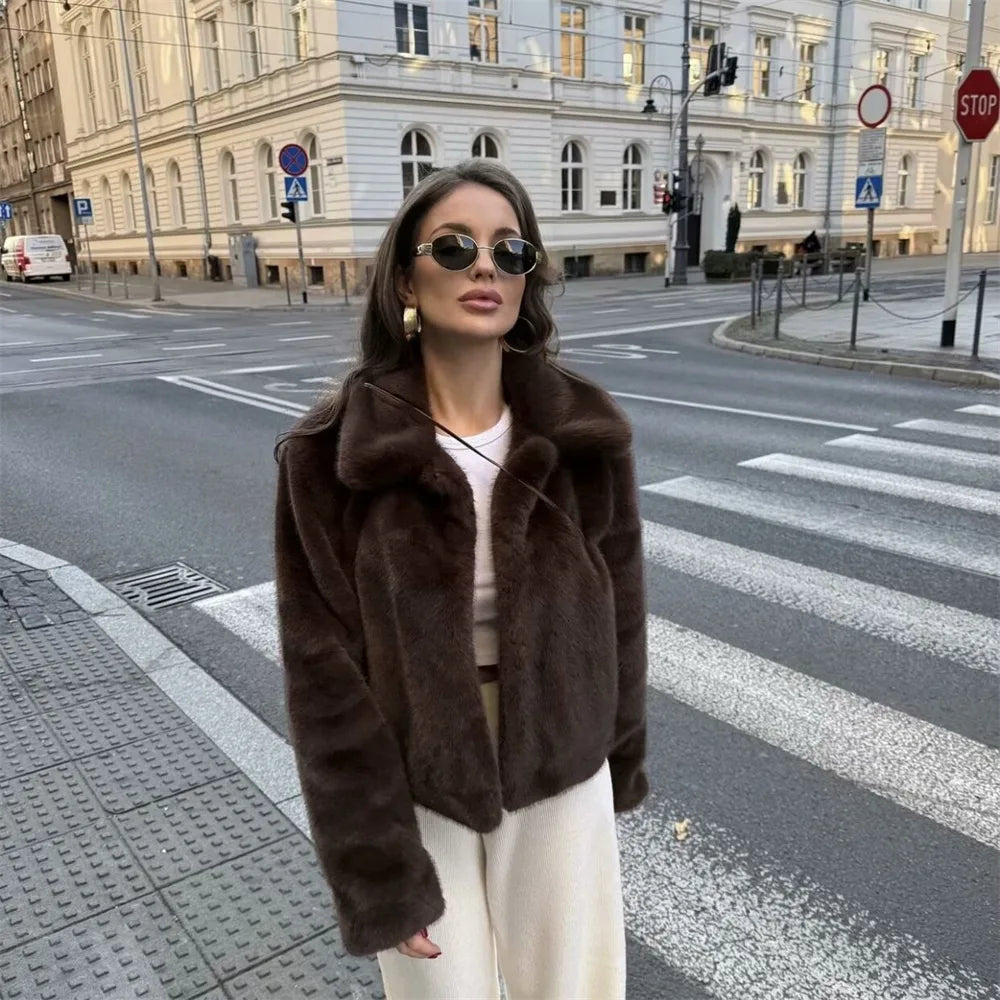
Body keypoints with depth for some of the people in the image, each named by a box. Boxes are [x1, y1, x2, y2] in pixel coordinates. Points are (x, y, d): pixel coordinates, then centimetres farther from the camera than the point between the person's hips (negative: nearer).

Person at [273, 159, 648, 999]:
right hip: (412, 785, -1)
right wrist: (378, 868, -11)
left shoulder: (586, 433, -11)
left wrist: (623, 758, 11)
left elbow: (618, 605, 1)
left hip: (559, 774, 2)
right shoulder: (331, 455, -17)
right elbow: (327, 671, -13)